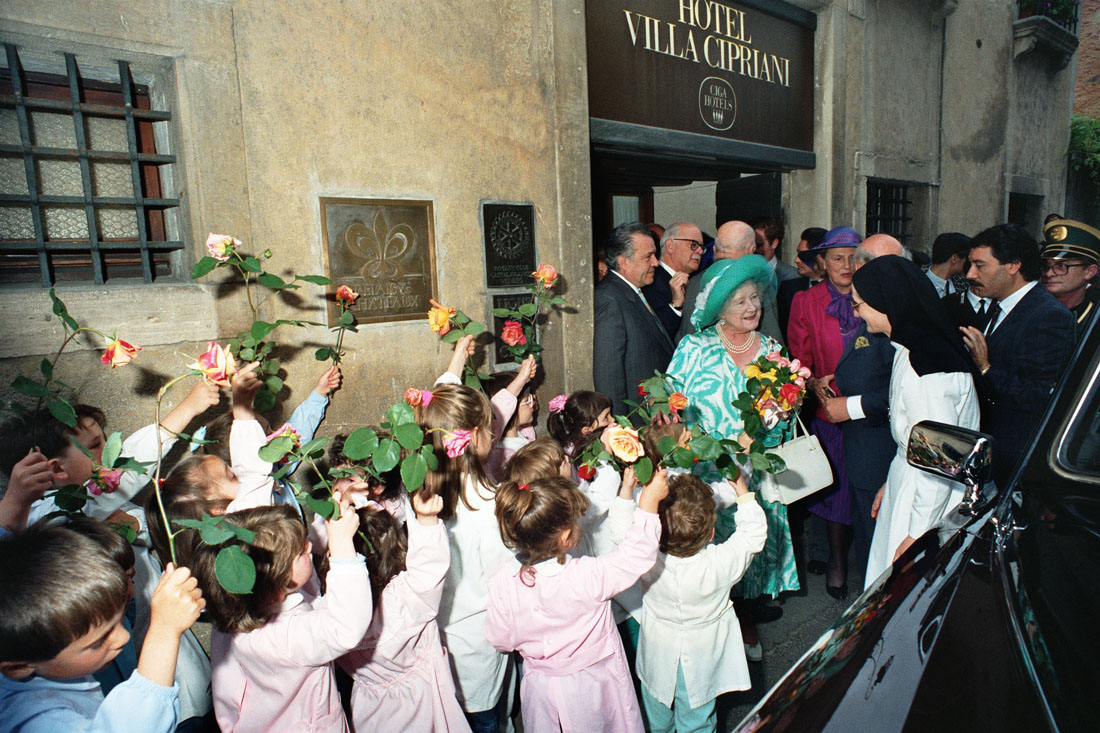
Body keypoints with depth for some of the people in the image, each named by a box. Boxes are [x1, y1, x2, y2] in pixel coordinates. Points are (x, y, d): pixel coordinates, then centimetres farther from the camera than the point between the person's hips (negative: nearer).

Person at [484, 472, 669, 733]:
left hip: (539, 688, 3)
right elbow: (636, 553, -23)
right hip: (591, 686, -2)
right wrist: (649, 500, -16)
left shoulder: (502, 582, -23)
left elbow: (501, 640, -9)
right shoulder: (589, 577, -35)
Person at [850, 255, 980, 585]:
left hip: (928, 504, -9)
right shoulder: (914, 350, 4)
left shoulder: (923, 368, -27)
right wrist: (891, 483, 21)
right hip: (909, 482, 9)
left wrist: (916, 535, -17)